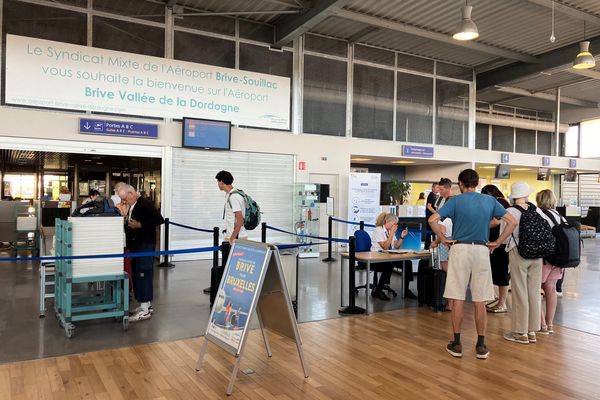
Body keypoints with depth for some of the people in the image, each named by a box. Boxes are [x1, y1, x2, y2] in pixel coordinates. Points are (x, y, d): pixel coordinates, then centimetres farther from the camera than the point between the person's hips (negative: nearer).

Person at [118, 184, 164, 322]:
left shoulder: (145, 204, -15)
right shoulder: (132, 207, 13)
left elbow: (159, 220, -23)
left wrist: (140, 225, -23)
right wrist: (127, 223, 4)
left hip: (145, 245, -10)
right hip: (135, 245, 10)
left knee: (143, 275, -7)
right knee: (136, 275, 13)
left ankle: (145, 310, -2)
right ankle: (146, 304, 23)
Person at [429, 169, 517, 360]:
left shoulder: (455, 201, -2)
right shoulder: (490, 201, 6)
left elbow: (432, 220, -14)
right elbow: (512, 221, 5)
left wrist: (443, 238, -3)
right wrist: (497, 242, 6)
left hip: (460, 249, -2)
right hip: (482, 251, 2)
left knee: (457, 299, 5)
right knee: (480, 301, 8)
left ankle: (456, 344, 12)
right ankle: (481, 346, 15)